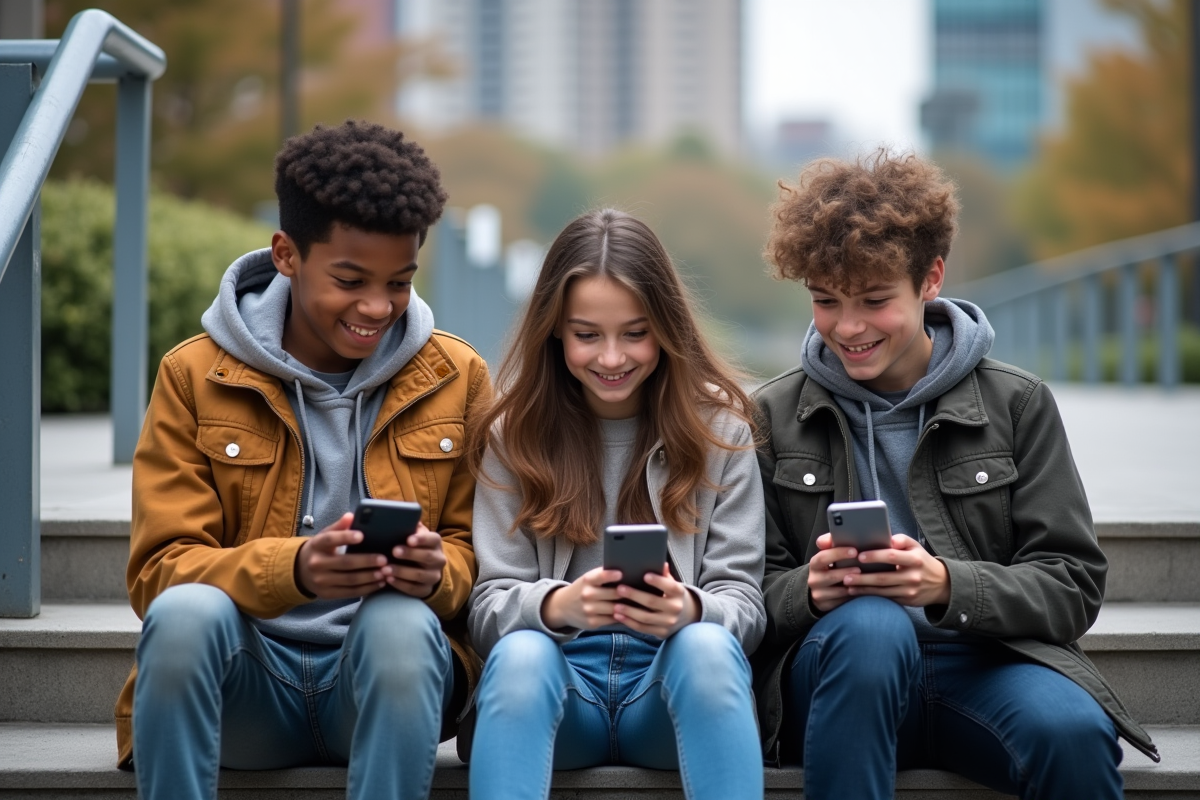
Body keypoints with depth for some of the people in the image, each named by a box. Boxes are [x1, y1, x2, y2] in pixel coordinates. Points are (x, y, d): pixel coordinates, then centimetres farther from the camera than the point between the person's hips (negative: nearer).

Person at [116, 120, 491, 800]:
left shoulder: (456, 378, 8)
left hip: (387, 671, 1)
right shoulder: (195, 377, 3)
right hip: (247, 681, 0)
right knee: (186, 611, -32)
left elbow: (478, 557, 9)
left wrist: (438, 571, -18)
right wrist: (293, 569, -24)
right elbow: (160, 570, -4)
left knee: (401, 622, -33)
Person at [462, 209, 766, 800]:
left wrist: (689, 610, -26)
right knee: (520, 654, -33)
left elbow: (744, 603, -1)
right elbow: (490, 607, -2)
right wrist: (558, 605, -26)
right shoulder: (516, 434, 4)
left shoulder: (717, 426, 4)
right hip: (558, 680, 0)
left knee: (706, 646, -33)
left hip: (675, 686, 0)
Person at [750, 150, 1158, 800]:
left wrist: (947, 584, -17)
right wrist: (811, 590, -16)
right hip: (848, 670, 1)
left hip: (985, 666, 0)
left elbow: (1072, 587, 2)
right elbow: (754, 596, 8)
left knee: (1073, 730, -34)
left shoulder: (1017, 404, 9)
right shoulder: (773, 417, 11)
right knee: (870, 624, -35)